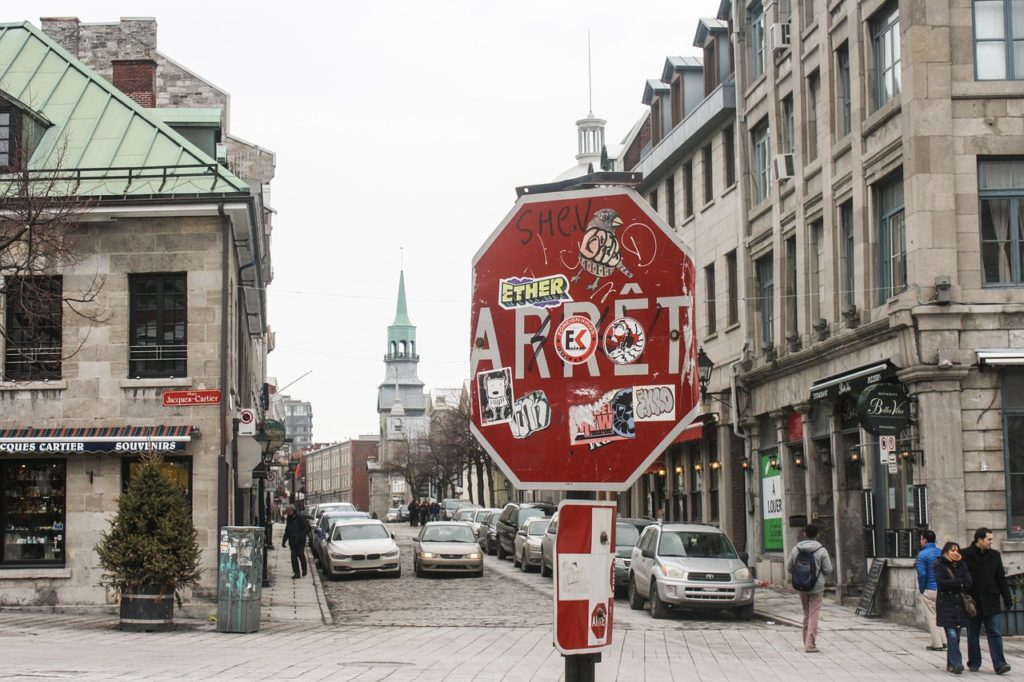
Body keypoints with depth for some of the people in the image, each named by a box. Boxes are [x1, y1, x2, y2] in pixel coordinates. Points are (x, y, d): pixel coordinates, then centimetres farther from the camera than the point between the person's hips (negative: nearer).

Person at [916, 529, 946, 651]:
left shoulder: (922, 554, -13)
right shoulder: (940, 553, 7)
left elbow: (921, 574, -19)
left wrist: (921, 589, -7)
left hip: (929, 590, -6)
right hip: (941, 589, 6)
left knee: (931, 617, 3)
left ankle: (937, 644, 2)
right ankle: (943, 640, 13)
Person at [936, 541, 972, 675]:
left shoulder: (962, 565, 13)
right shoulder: (939, 565, 1)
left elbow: (968, 584, 1)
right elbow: (941, 582, -13)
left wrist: (951, 584, -6)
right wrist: (960, 582, -9)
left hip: (960, 605, 4)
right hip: (946, 605, -4)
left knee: (955, 635, 5)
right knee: (952, 635, -14)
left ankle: (951, 664, 14)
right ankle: (956, 663, -18)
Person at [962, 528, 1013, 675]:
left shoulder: (994, 555, 7)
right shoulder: (965, 555, -4)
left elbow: (1001, 579, 11)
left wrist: (1008, 599, 8)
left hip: (990, 602, 2)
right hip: (972, 602, -1)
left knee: (994, 633, -5)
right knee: (973, 634, 8)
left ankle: (999, 664, -9)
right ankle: (974, 663, 19)